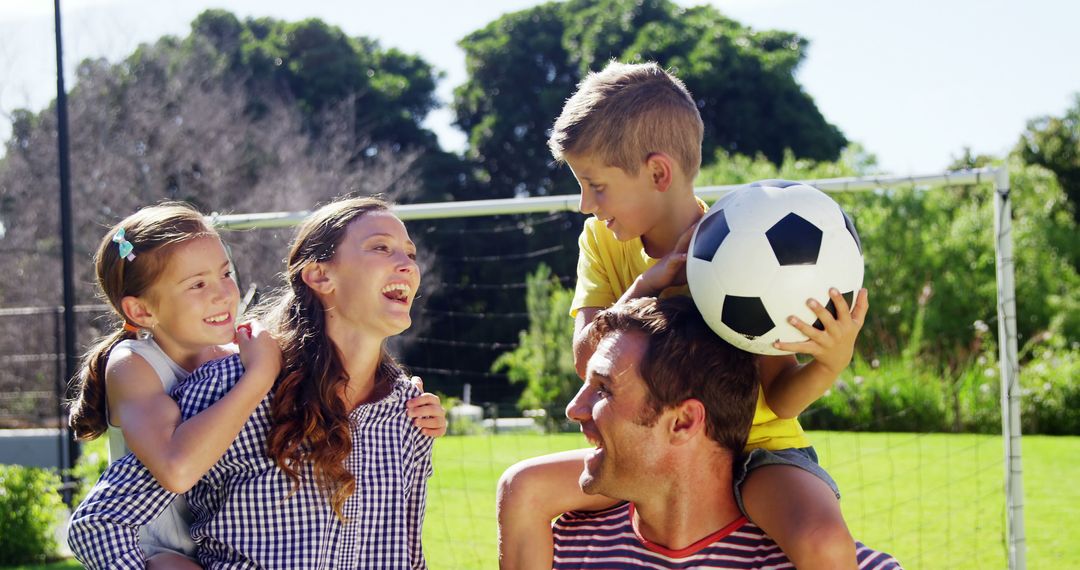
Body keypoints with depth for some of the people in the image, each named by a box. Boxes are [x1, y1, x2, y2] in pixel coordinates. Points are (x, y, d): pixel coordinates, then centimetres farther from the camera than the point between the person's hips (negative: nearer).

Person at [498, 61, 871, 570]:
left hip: (759, 447, -5)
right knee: (523, 489, -14)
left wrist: (830, 365, -40)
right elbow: (587, 357, -14)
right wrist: (648, 285, -29)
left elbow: (779, 397, -18)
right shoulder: (603, 240, -1)